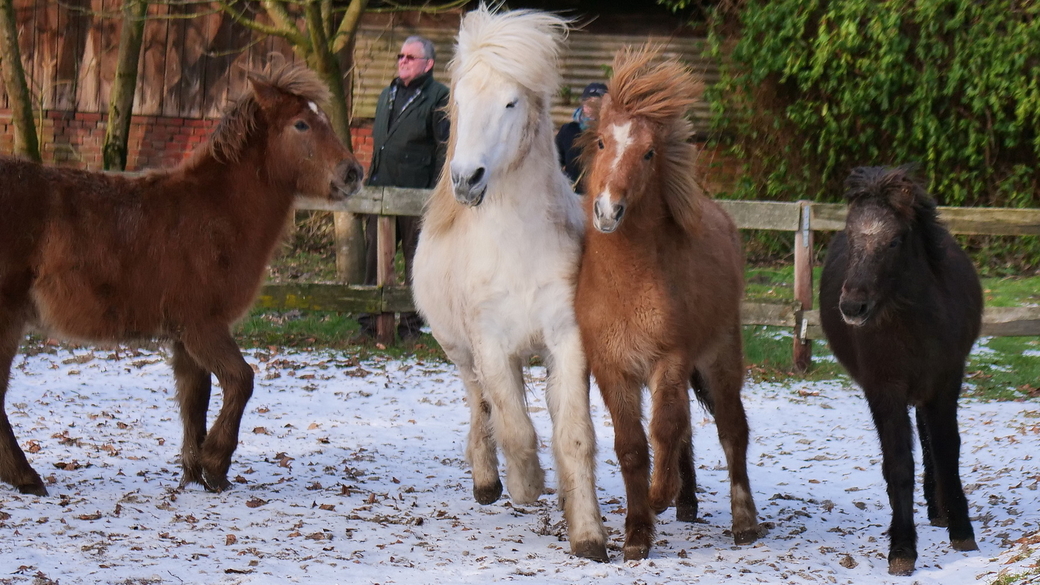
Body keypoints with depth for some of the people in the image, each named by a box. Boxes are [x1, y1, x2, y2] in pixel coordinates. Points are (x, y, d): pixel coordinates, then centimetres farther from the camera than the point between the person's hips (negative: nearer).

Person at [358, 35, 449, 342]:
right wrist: (370, 181, 16)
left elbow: (445, 148, -7)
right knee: (374, 256, 5)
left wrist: (435, 193, -14)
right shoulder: (388, 95, 20)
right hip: (381, 189, 6)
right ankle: (370, 321, 9)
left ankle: (411, 324, 7)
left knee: (416, 260, 1)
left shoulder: (439, 97, -2)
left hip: (416, 191, -6)